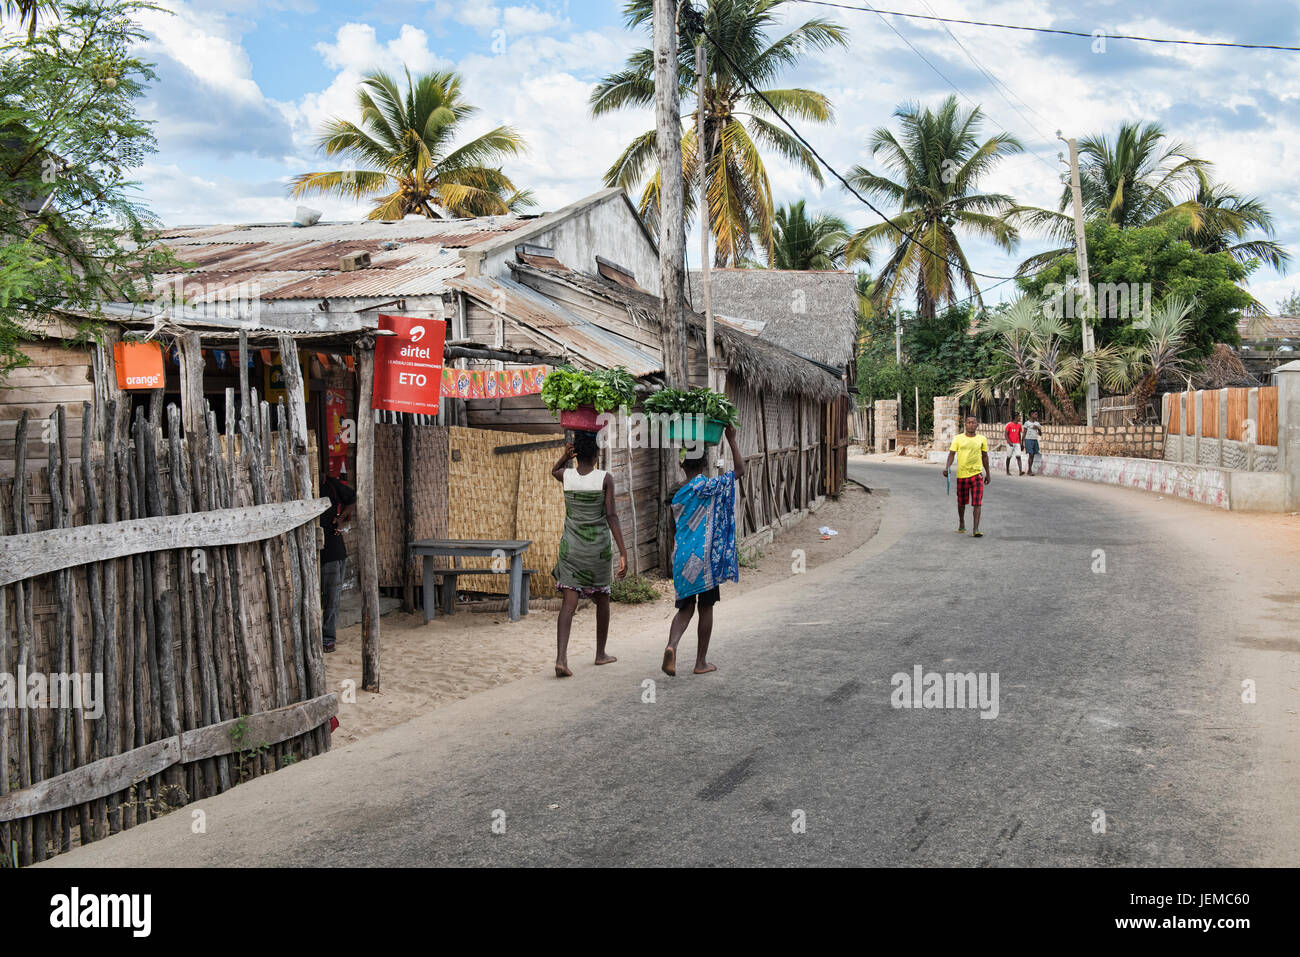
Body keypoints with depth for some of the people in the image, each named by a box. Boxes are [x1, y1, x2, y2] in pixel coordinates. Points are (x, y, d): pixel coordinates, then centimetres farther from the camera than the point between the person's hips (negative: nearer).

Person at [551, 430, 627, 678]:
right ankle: (601, 653, 29)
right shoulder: (605, 478, -10)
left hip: (571, 546, 2)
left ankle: (561, 657, -18)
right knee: (602, 598, 18)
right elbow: (611, 516, -16)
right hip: (598, 547, -1)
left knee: (569, 603, -2)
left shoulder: (566, 475, -2)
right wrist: (623, 553, -17)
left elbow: (554, 471, 25)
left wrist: (565, 456, 5)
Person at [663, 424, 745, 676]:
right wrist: (732, 440, 0)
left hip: (683, 559, 5)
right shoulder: (708, 487, -9)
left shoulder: (677, 496, 8)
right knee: (706, 608, 8)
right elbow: (740, 470, -6)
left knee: (685, 608, 12)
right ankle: (701, 662, 15)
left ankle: (672, 646, -15)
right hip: (705, 557, -4)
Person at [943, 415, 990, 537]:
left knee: (977, 503, -10)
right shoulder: (958, 439, 0)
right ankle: (961, 524, 34)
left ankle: (975, 529, -11)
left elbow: (985, 456, 13)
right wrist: (947, 467, -20)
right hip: (961, 474, 0)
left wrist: (988, 473, 16)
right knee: (961, 502, 13)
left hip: (977, 474, 0)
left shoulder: (982, 439, 4)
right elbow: (951, 453, -3)